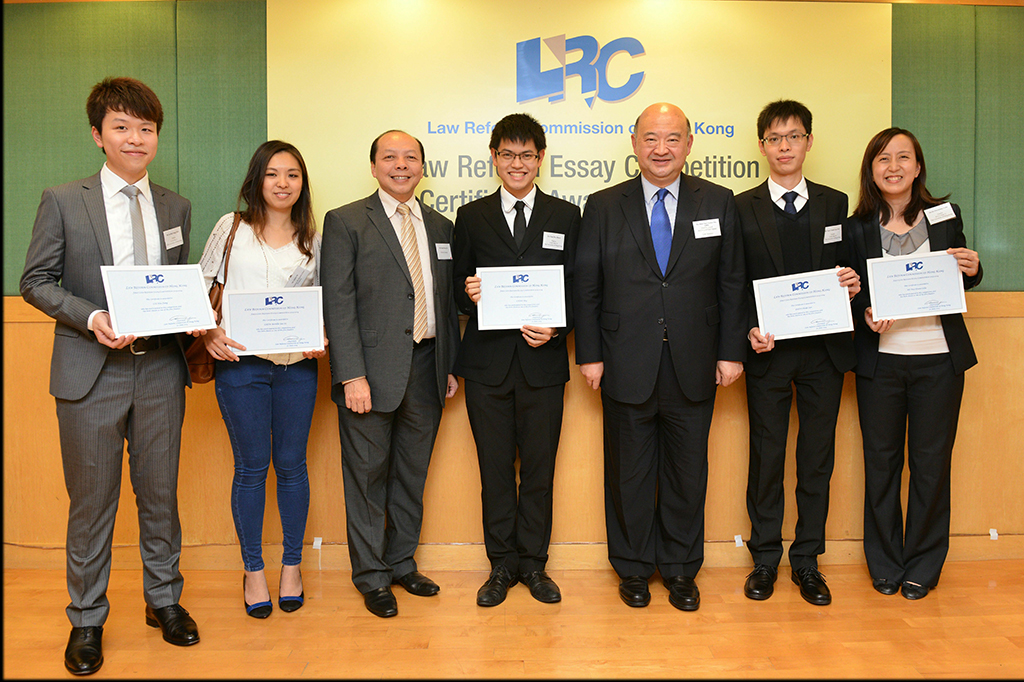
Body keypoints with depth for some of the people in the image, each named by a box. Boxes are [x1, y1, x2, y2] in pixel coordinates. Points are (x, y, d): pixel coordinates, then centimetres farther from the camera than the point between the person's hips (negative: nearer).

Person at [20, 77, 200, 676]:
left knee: (160, 491, 13)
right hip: (92, 373, -2)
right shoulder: (62, 201, 0)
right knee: (92, 499, 6)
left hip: (160, 369, 3)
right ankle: (87, 619, 24)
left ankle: (164, 598, 31)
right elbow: (35, 281, 0)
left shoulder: (176, 207, 10)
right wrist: (91, 318, -16)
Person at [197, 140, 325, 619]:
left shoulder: (312, 237, 9)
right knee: (251, 467, 6)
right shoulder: (232, 227, 4)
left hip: (297, 364, 2)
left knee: (291, 464, 8)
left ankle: (292, 566, 24)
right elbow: (201, 286, 7)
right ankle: (253, 570, 21)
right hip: (240, 362, -1)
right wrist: (208, 332, -9)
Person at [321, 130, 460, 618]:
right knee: (368, 473, 5)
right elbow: (337, 303, -9)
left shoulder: (440, 227, 13)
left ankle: (402, 563, 31)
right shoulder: (346, 222, -2)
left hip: (426, 368, 5)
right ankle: (372, 577, 21)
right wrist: (352, 375, -16)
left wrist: (452, 365, 11)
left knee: (412, 472, 14)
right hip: (372, 370, -4)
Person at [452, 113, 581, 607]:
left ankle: (534, 565, 23)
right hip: (487, 362, 0)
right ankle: (502, 566, 23)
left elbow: (576, 288, 5)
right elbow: (458, 286, 9)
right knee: (495, 470, 8)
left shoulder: (565, 217, 9)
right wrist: (468, 293, -14)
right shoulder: (471, 217, 10)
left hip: (542, 361, 0)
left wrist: (556, 328, -13)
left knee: (539, 470, 7)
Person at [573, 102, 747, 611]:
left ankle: (681, 569, 29)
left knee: (687, 472, 11)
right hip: (627, 367, -1)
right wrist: (589, 355, -3)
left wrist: (731, 351, 0)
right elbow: (585, 287, 2)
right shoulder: (603, 207, 3)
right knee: (629, 472, 10)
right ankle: (633, 567, 28)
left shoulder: (719, 203, 5)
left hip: (694, 368, 1)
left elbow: (732, 283, 5)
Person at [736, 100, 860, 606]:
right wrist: (749, 330, -14)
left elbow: (842, 270, 12)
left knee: (818, 456, 8)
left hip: (824, 350, 2)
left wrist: (851, 283, -10)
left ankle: (807, 559, 21)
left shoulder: (834, 203, 10)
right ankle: (765, 558, 20)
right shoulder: (742, 208, 3)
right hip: (768, 352, -2)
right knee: (766, 456, 5)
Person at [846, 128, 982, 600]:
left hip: (939, 358, 1)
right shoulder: (856, 228, 1)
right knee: (881, 460, 8)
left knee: (931, 462, 7)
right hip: (880, 361, 0)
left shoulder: (946, 217, 5)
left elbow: (959, 284, 14)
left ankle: (923, 565, 24)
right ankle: (885, 564, 25)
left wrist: (972, 270, -8)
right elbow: (851, 295, 3)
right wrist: (864, 315, -17)